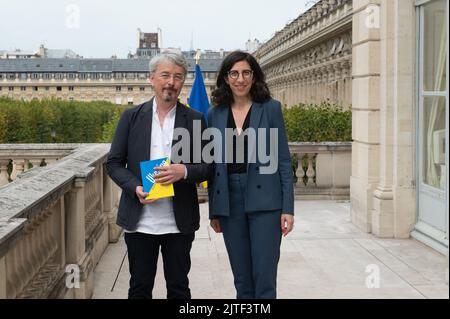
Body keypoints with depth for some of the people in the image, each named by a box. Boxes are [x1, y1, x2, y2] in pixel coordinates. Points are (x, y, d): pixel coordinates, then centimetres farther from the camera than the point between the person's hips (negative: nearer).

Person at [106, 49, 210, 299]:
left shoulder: (195, 120, 2)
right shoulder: (131, 117, 3)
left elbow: (207, 166, 2)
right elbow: (114, 163, 4)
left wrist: (184, 171, -19)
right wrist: (136, 188, -14)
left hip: (179, 222, 0)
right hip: (140, 220, 0)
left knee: (179, 287, 11)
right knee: (139, 288, 11)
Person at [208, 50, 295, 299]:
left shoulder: (270, 108, 1)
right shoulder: (215, 114, 8)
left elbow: (283, 160, -1)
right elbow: (212, 164, 11)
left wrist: (288, 208, -6)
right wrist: (213, 211, 9)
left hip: (264, 201, -3)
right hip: (229, 202, 3)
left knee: (264, 278, -4)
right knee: (242, 281, 10)